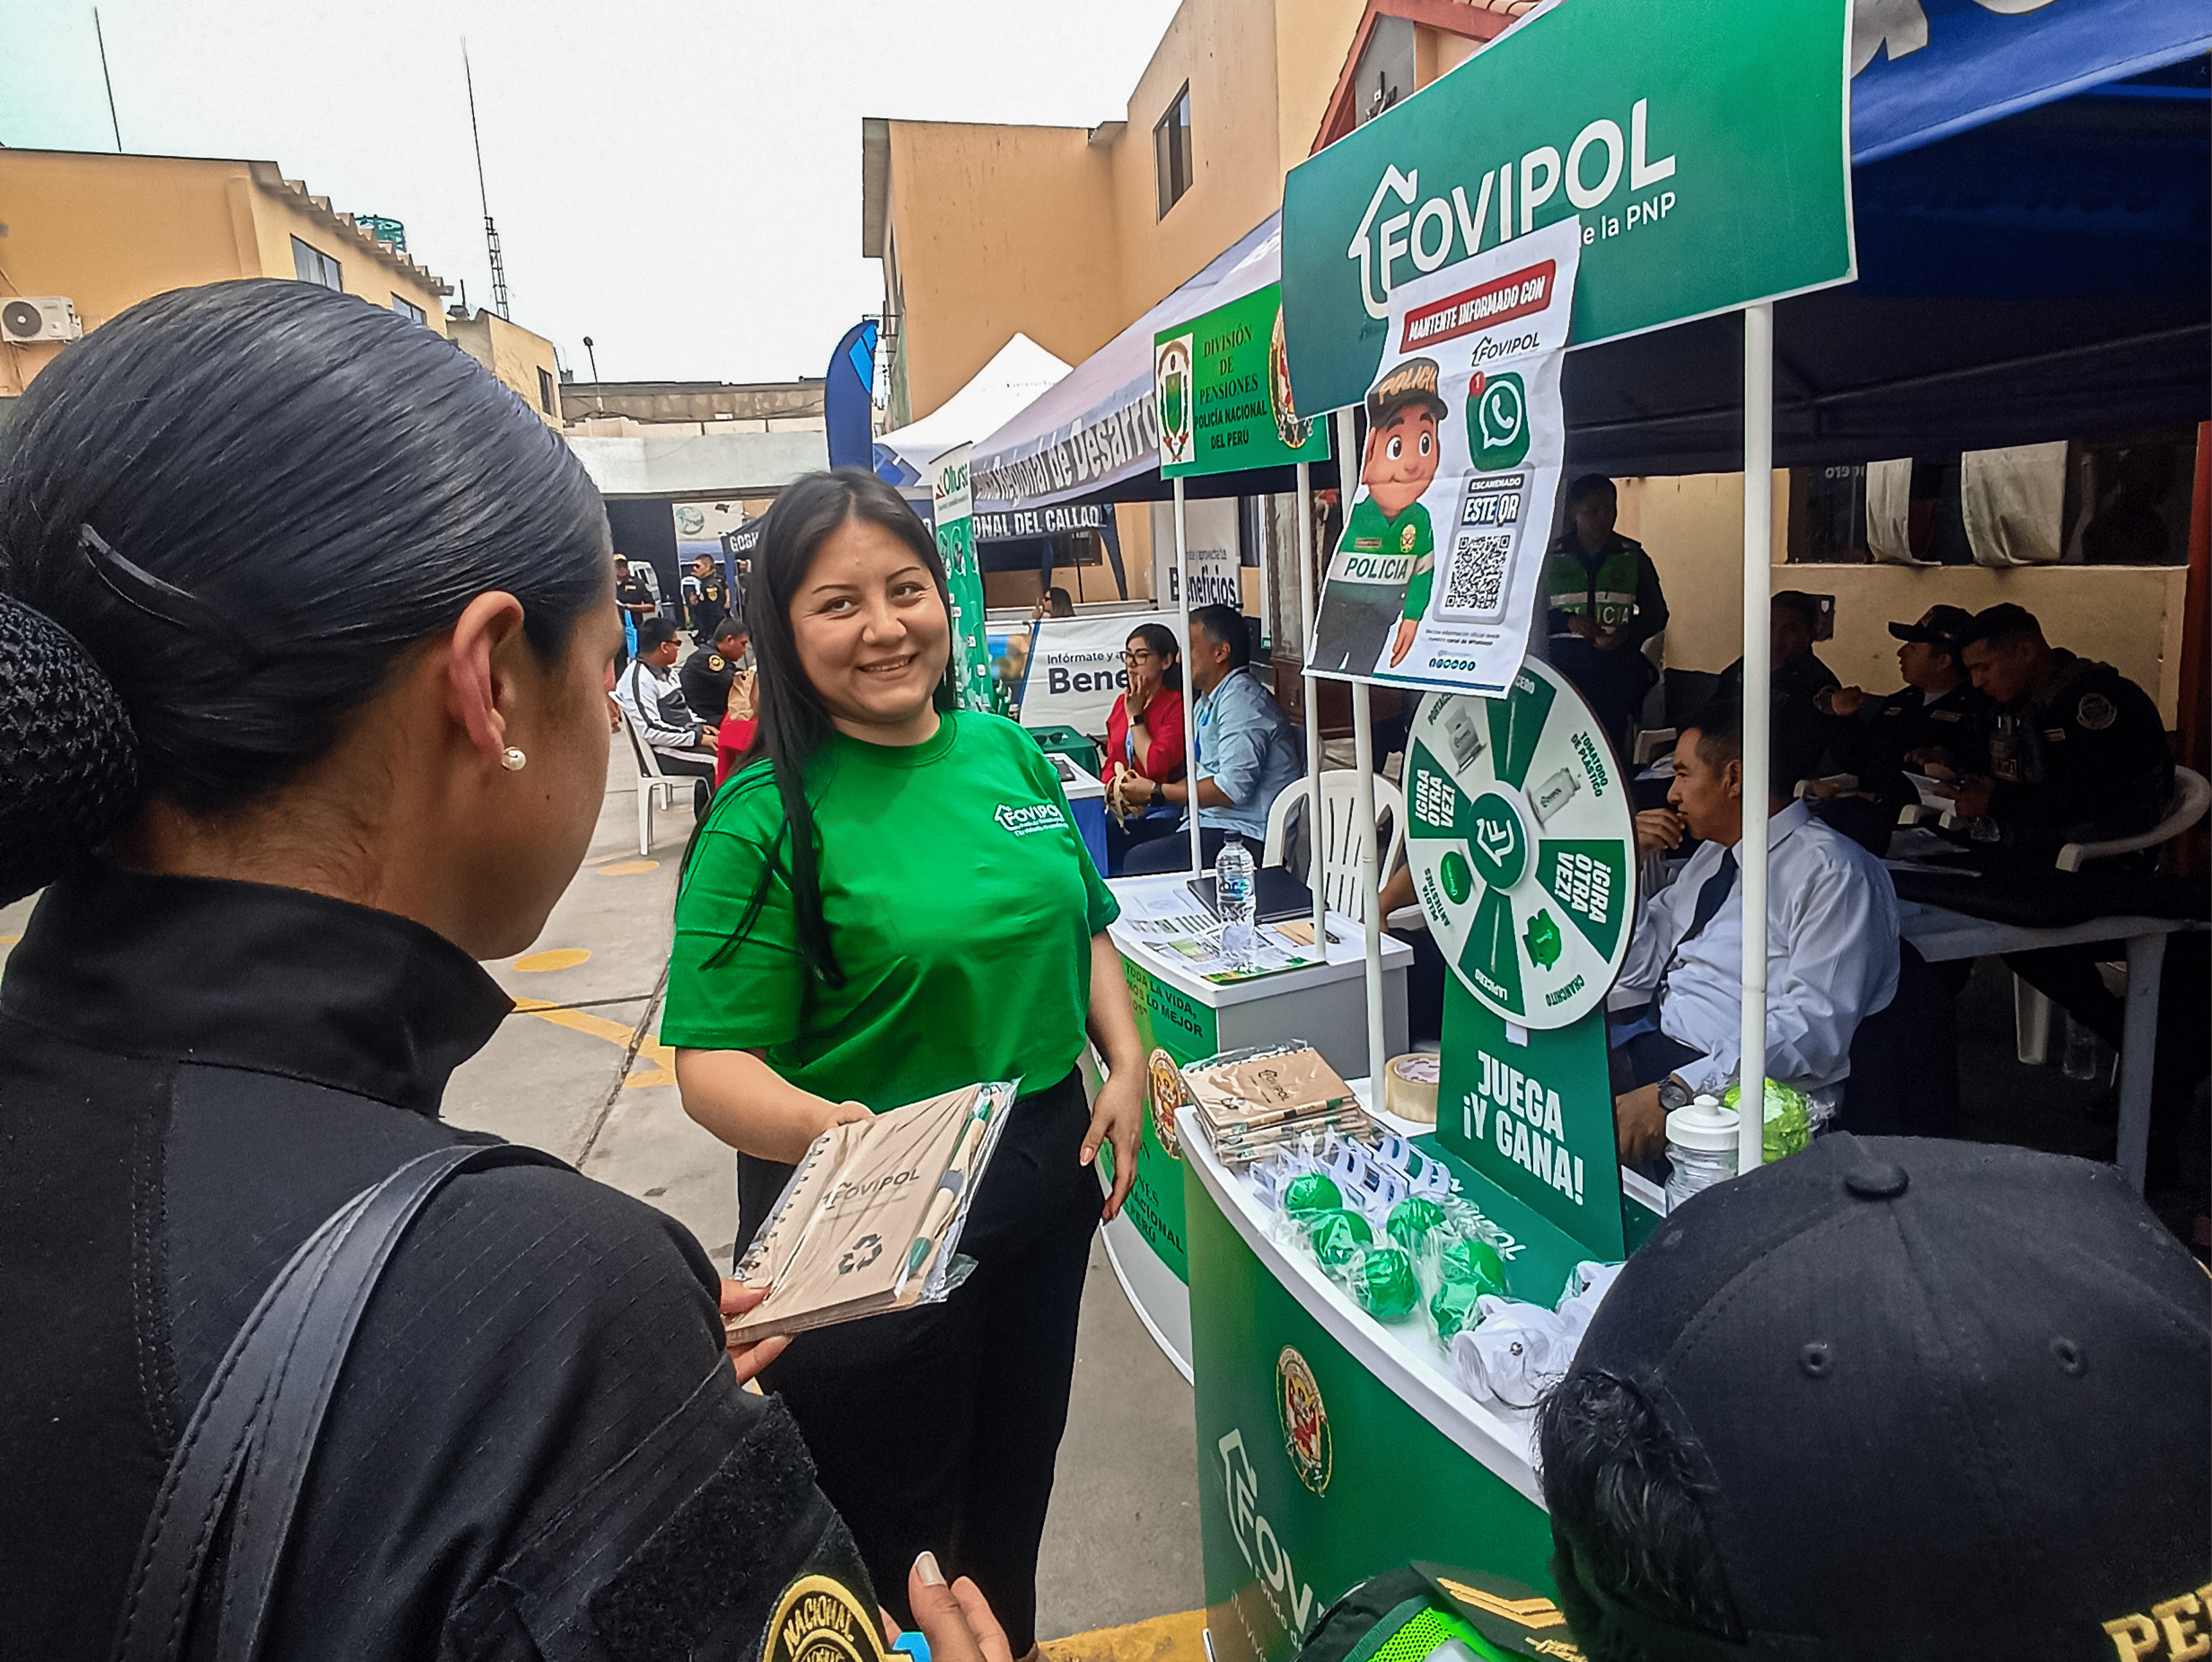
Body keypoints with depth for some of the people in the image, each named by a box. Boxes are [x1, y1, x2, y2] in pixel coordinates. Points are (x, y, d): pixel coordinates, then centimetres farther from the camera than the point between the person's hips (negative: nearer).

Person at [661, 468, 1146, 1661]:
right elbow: (715, 1061, -18)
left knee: (1017, 1473, 27)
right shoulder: (769, 816, -17)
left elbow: (1080, 926, 11)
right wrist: (814, 1125, -38)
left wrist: (1127, 1065, -1)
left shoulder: (1007, 752, -1)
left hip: (1046, 1174, 6)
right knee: (890, 1533, 15)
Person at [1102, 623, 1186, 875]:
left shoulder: (1177, 705, -7)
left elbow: (1156, 767, -17)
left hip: (1163, 809, -6)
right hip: (1124, 809, 6)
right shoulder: (1122, 702, 16)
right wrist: (1115, 790, -5)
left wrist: (1135, 716, -8)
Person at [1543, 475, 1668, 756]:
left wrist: (1628, 632, -6)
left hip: (1616, 668, 1)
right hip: (1563, 667, -1)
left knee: (1611, 743, -9)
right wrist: (1568, 621, -10)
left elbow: (1656, 613, 15)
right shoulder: (1551, 556, 9)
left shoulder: (1634, 557, 12)